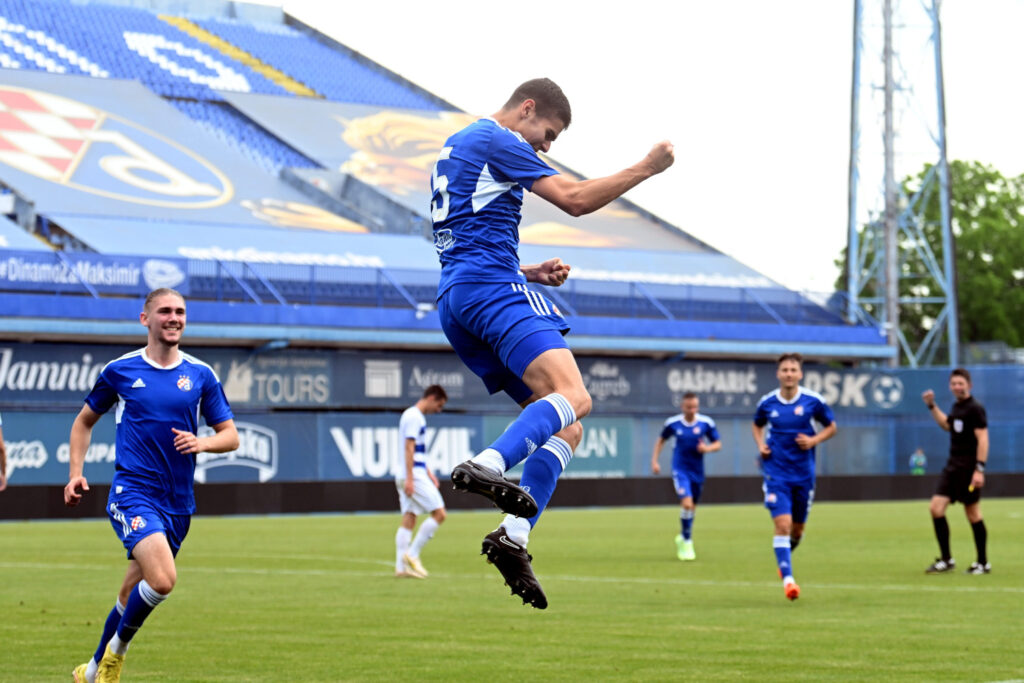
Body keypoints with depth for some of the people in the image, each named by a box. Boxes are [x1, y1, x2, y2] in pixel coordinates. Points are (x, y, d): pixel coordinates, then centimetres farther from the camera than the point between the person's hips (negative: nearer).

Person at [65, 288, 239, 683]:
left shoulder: (201, 375, 6)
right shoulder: (119, 371, 1)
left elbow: (230, 436, 9)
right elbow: (85, 421, 15)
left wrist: (201, 443, -12)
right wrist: (75, 473, 4)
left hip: (178, 502, 4)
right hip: (132, 491, -4)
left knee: (132, 596, 12)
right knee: (162, 579, -25)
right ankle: (117, 649, -1)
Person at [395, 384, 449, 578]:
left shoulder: (414, 416, 20)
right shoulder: (414, 417, -11)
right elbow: (408, 448, -17)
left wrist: (428, 473, 26)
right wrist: (409, 478, -21)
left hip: (412, 477, 10)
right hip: (414, 476, -10)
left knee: (408, 519, 5)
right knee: (439, 513, -7)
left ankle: (401, 566, 1)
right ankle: (412, 555, -7)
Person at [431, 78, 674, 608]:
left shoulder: (456, 146, 30)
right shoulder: (495, 141, 0)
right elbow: (575, 199, -7)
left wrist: (528, 273, 21)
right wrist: (645, 169, 3)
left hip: (454, 304, 10)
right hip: (491, 290, -10)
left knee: (565, 427, 2)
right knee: (573, 396, -27)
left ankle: (515, 537, -15)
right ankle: (489, 465, -48)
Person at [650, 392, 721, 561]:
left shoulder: (706, 423, -4)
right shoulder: (673, 423, -4)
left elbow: (718, 444, 4)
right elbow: (661, 440, 13)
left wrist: (707, 448, -18)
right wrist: (654, 460, 5)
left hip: (697, 471, 2)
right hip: (680, 470, -2)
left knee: (692, 507, 12)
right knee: (686, 503, -21)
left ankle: (683, 539, 37)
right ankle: (687, 542, -7)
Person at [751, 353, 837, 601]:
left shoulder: (813, 401, -6)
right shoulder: (767, 402, -2)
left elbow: (831, 427, 7)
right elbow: (757, 425, 18)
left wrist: (814, 440, -12)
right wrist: (760, 445, -1)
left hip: (804, 473, 1)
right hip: (776, 472, -1)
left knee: (798, 527, 12)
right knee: (783, 523, -16)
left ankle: (786, 556, 44)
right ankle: (787, 578, -14)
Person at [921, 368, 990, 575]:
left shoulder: (975, 408, -12)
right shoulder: (956, 407, 14)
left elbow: (983, 439, -17)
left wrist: (980, 469, -23)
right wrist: (932, 406, 26)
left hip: (969, 469, -8)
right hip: (952, 467, 8)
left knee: (973, 515, -1)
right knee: (936, 507, -2)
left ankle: (983, 563, 10)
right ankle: (946, 560, 4)